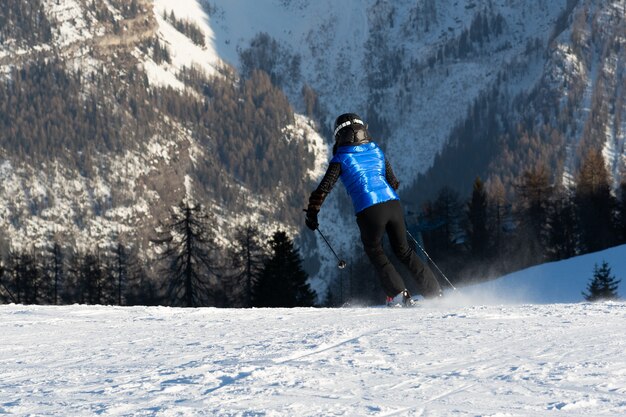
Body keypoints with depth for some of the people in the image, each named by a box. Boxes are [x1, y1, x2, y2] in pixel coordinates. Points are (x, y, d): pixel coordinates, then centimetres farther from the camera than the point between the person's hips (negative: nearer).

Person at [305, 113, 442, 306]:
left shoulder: (340, 159, 4)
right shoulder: (377, 151, 18)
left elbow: (324, 187, 0)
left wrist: (312, 212, 10)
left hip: (369, 211, -4)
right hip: (393, 204, 4)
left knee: (376, 253, 18)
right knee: (404, 251, 21)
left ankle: (398, 294, 4)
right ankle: (434, 292, 17)